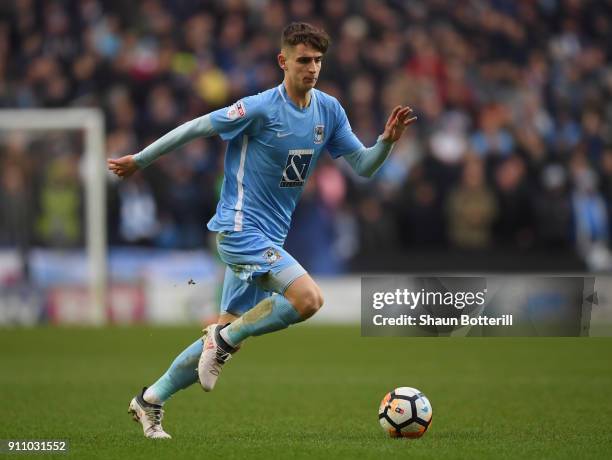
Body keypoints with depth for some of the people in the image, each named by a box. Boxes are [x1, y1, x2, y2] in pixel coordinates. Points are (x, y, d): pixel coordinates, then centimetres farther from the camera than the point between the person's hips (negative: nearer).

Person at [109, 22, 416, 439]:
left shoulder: (329, 111, 5)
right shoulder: (261, 108, -15)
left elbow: (362, 166, 9)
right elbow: (195, 128, -7)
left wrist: (387, 140, -11)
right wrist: (140, 160, 0)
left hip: (269, 239, 8)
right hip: (241, 229, -8)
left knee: (230, 335, 10)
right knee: (309, 298, -25)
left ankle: (151, 400, 22)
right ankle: (225, 339, -7)